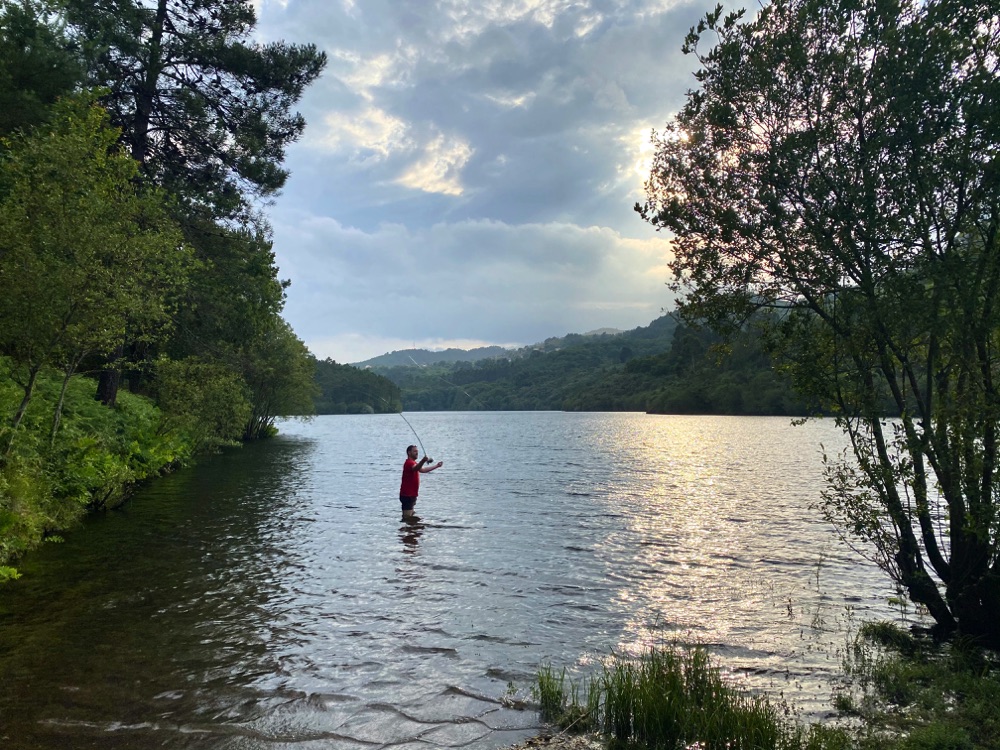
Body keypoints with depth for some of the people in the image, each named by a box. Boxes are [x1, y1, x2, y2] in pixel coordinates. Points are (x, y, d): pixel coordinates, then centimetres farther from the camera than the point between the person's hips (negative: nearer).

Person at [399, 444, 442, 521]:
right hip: (407, 495, -11)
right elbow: (416, 468, -40)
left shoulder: (413, 463, 18)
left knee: (410, 516, 19)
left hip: (411, 495, 11)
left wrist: (436, 466, 28)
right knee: (407, 517, -10)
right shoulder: (409, 463, -17)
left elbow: (423, 470, 29)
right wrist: (423, 461, -59)